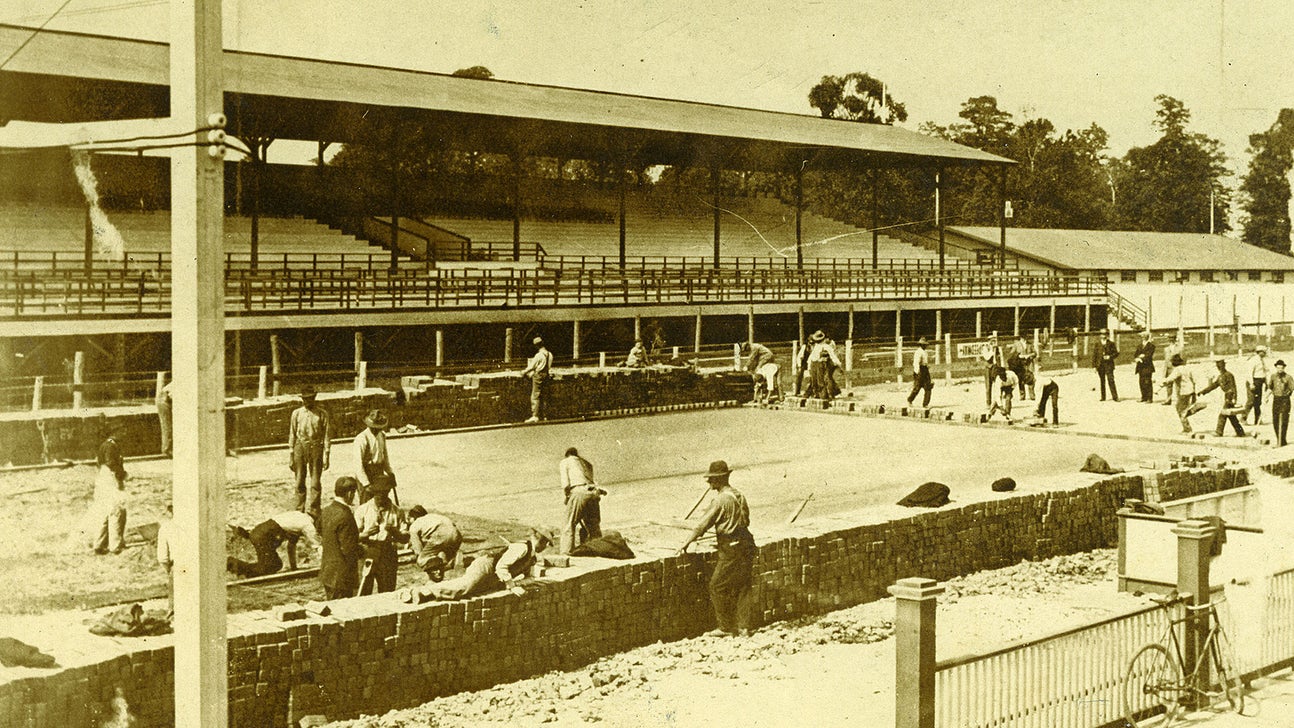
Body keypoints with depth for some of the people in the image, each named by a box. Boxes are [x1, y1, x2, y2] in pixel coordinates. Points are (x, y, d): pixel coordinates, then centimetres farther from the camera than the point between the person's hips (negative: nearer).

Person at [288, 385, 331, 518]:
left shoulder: (322, 414, 1)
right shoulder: (296, 413, 7)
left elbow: (327, 435, 2)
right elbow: (292, 435, 12)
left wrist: (326, 455, -3)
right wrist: (290, 455, 9)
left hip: (316, 447, -2)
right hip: (300, 447, 2)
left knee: (315, 483, -4)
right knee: (300, 482, 6)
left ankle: (313, 511, 2)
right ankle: (300, 511, 14)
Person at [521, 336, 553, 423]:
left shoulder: (539, 355, -16)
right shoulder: (550, 354, 5)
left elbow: (532, 366, -9)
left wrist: (524, 372, 5)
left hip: (538, 376, -7)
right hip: (546, 375, 7)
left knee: (535, 396, -6)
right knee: (544, 397, 11)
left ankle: (535, 416, -13)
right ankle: (545, 415, 13)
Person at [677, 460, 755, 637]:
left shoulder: (721, 500, -13)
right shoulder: (739, 496, 10)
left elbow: (703, 524, -12)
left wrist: (686, 543, -5)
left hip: (731, 549, -8)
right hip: (746, 543, 8)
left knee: (717, 587, 2)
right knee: (743, 587, 12)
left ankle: (726, 627, 7)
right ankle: (744, 627, 13)